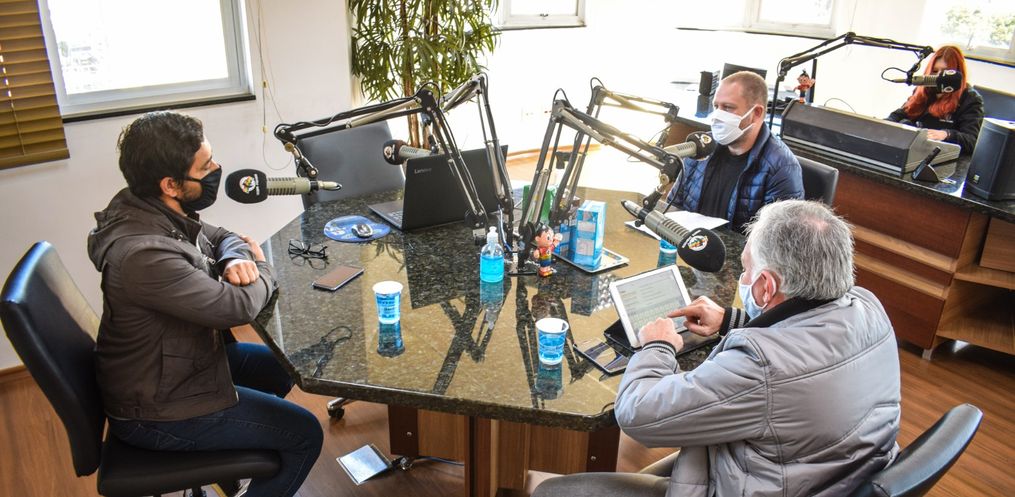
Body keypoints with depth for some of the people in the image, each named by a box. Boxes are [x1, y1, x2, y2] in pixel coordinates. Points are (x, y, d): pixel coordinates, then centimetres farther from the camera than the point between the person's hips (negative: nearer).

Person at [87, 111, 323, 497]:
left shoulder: (157, 210, -7)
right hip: (155, 411, -9)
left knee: (280, 367, 23)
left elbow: (223, 238, 9)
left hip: (172, 365, 9)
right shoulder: (144, 255, -36)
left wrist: (236, 259, -15)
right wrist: (260, 267, -10)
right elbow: (240, 306, -31)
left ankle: (231, 454, 39)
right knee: (304, 434, -4)